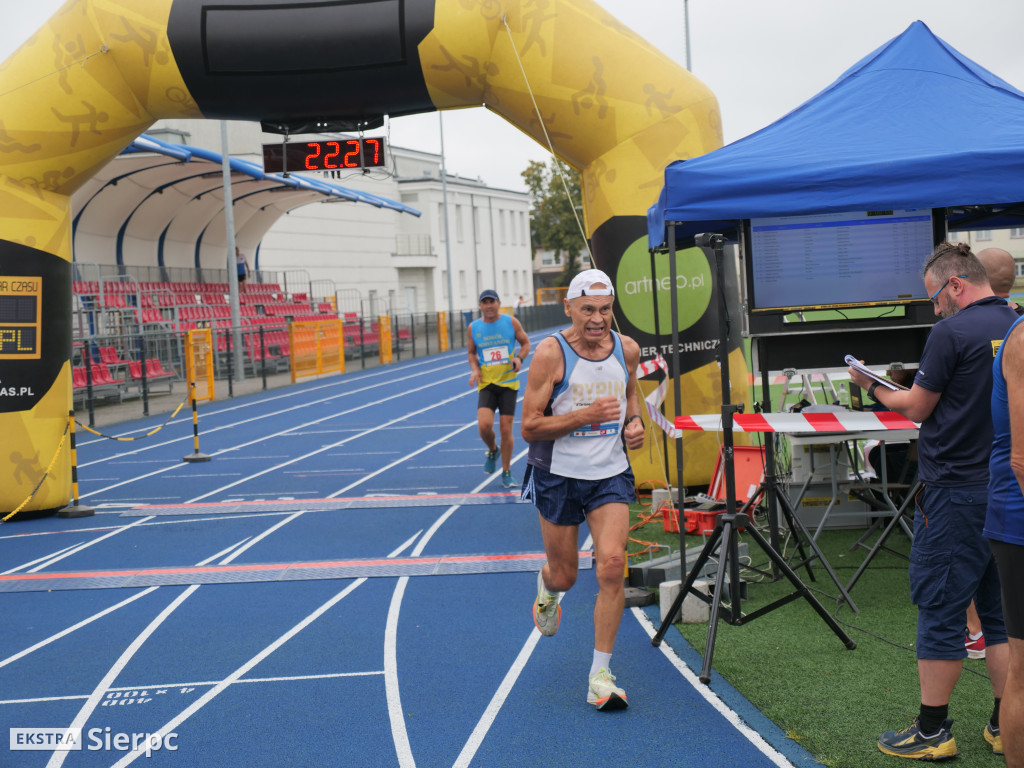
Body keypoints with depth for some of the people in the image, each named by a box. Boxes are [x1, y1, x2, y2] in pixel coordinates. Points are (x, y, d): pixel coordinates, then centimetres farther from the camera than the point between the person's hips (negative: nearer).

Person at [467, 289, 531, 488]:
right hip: (486, 384, 1)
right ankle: (492, 450, 17)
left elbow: (526, 343, 9)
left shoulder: (511, 322, -2)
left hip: (508, 383, 0)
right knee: (484, 425, -18)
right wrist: (475, 370, -5)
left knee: (506, 428, 0)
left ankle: (506, 473, 15)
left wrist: (519, 358, -11)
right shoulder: (473, 328, 2)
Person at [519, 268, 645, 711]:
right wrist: (585, 416, -26)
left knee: (611, 564, -15)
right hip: (557, 476, -2)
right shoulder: (550, 353, -14)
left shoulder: (627, 350, -1)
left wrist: (634, 421, 0)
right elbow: (529, 427, -15)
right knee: (564, 576, 10)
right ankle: (547, 586, 51)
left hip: (611, 475, 2)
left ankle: (600, 675, -4)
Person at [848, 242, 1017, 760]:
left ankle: (933, 731, 6)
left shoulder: (952, 333, -14)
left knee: (940, 608, 0)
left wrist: (872, 386, 10)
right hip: (1007, 492, 7)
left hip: (955, 492, -7)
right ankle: (1004, 728, 19)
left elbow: (917, 408, -7)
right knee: (999, 610, 14)